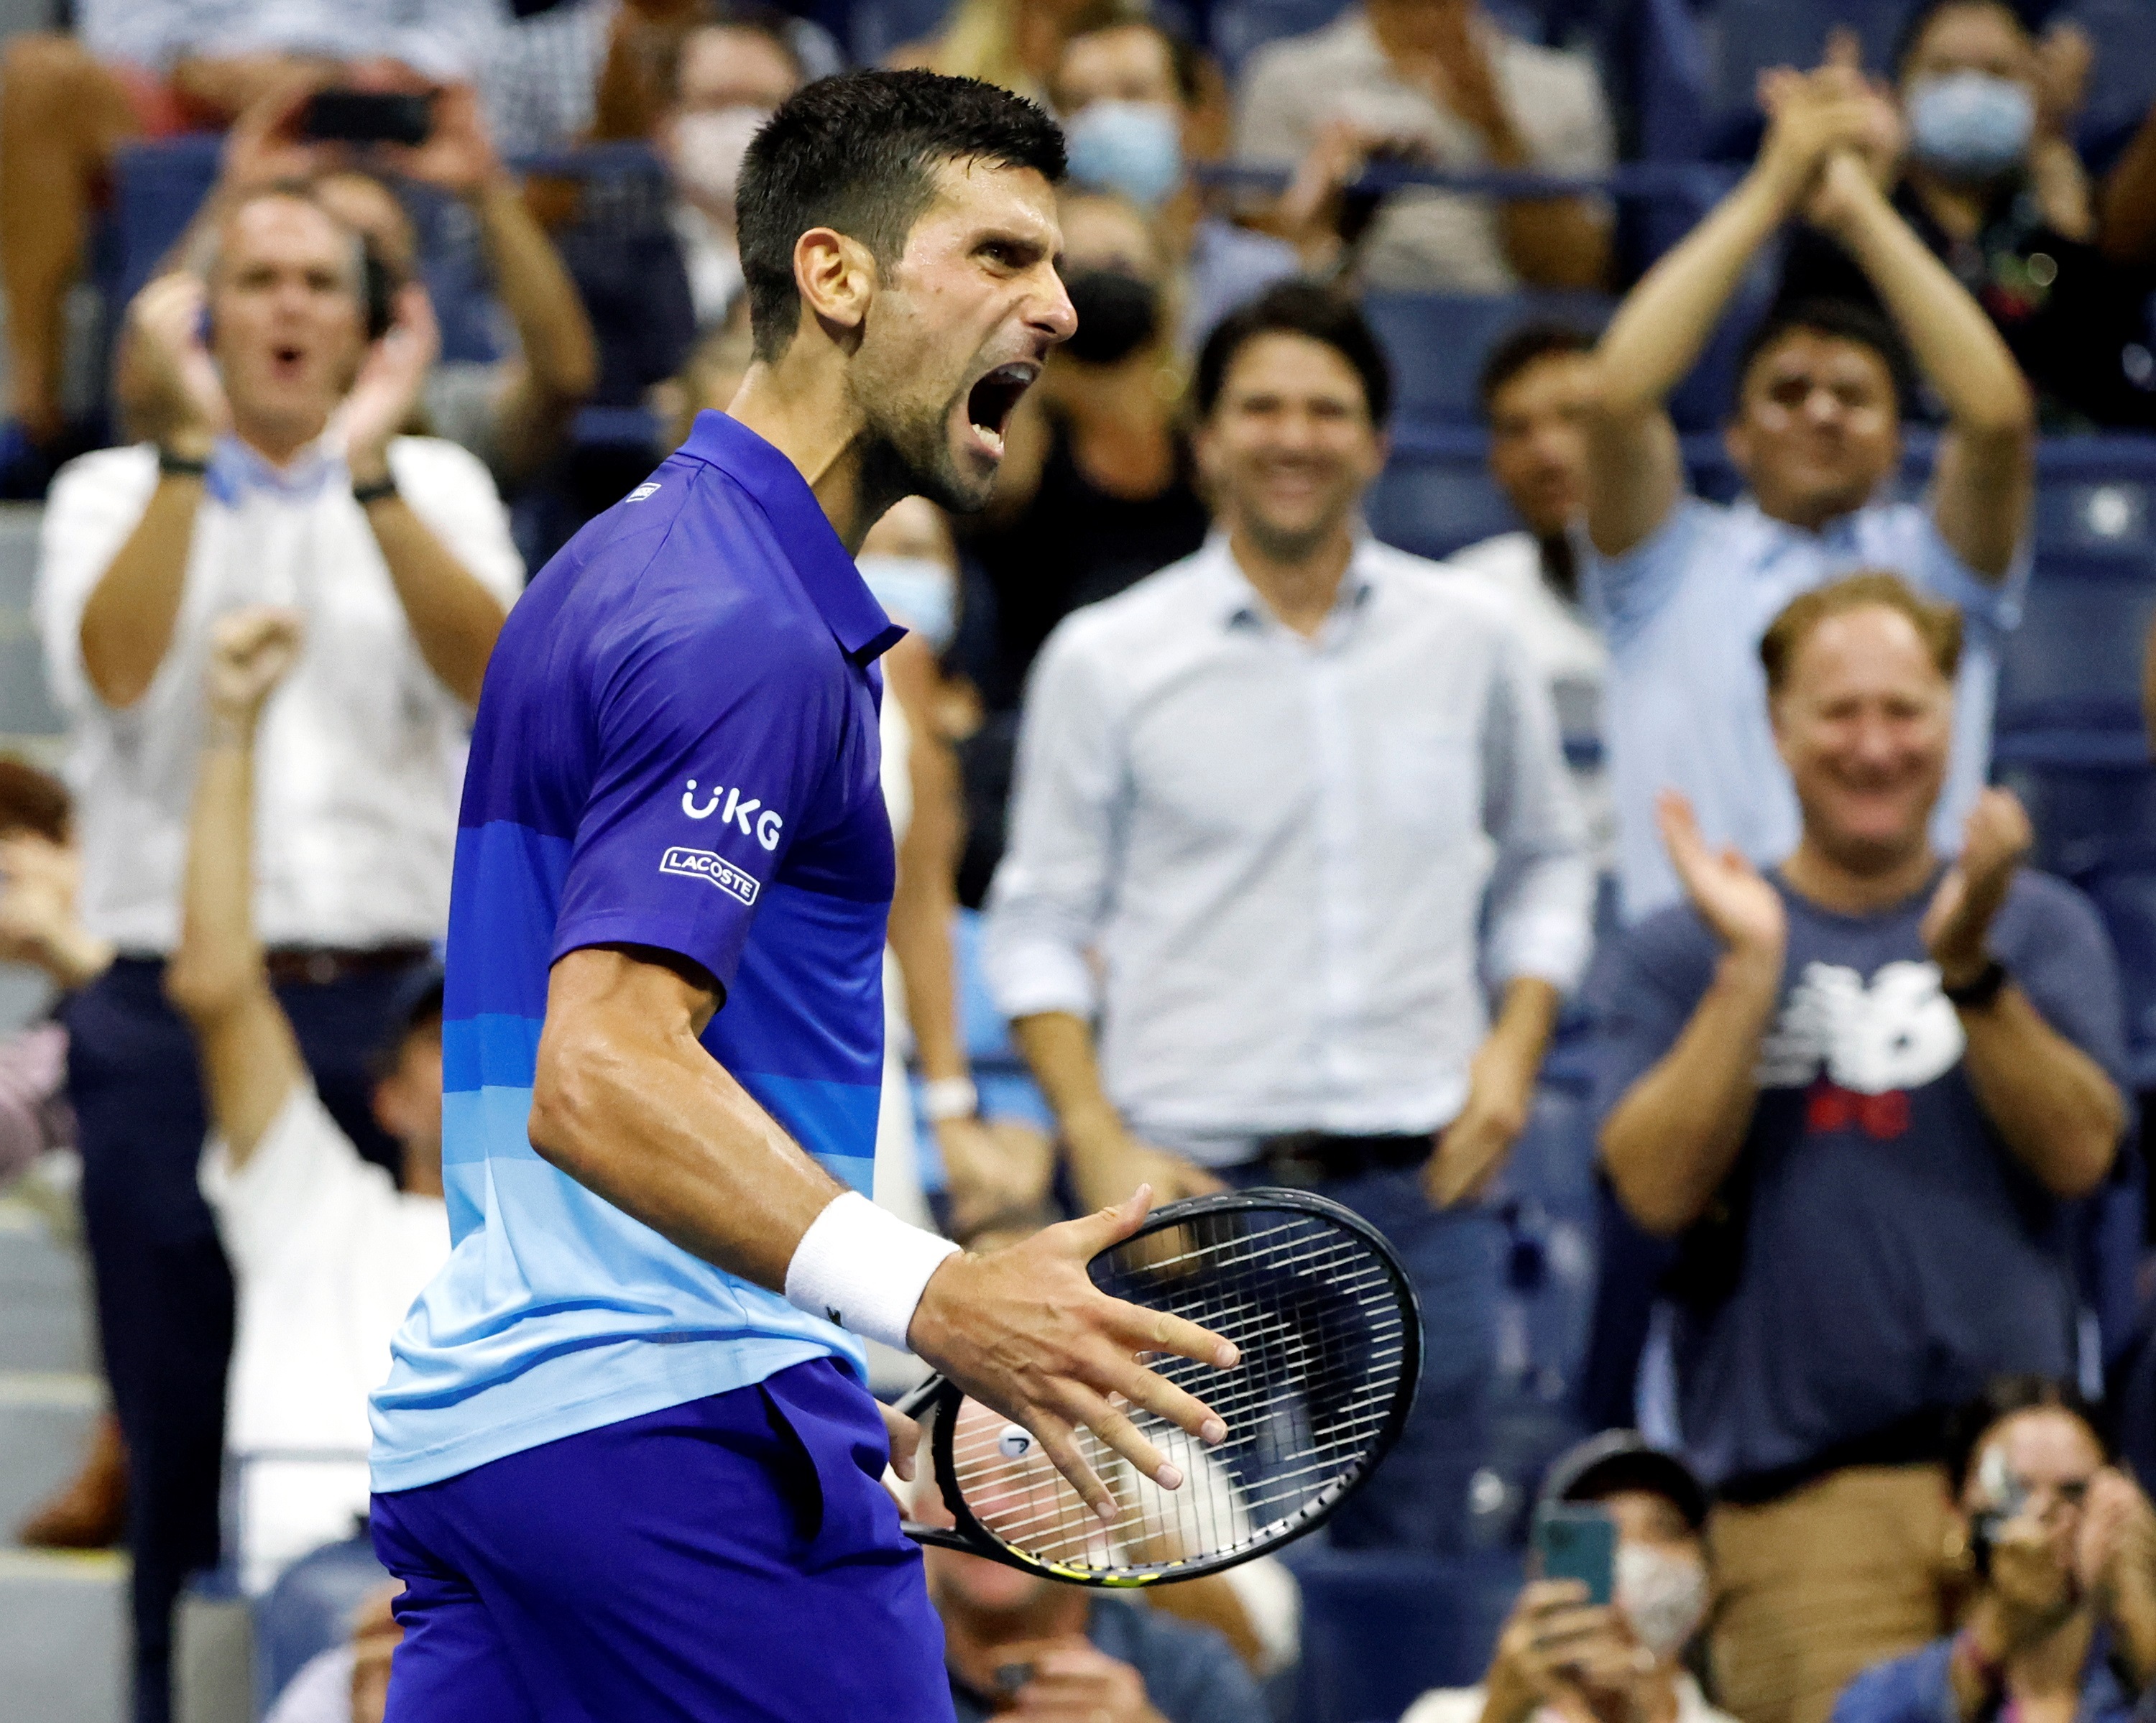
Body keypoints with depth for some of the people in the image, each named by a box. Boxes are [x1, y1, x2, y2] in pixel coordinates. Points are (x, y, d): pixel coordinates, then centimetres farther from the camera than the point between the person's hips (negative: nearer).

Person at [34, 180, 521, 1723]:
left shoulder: (440, 492, 11)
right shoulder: (117, 495, 9)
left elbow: (486, 667, -9)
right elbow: (115, 668, -12)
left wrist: (368, 468, -17)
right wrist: (195, 444, -14)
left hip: (396, 1010, 0)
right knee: (182, 1411, 0)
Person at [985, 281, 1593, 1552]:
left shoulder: (1473, 644, 9)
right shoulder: (1105, 660, 3)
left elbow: (1548, 861, 20)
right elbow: (1040, 924, 4)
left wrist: (1518, 1041, 4)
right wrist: (1099, 1141, -8)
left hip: (1416, 1179, 2)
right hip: (1192, 1182, -2)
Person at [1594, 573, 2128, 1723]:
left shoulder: (2040, 926, 12)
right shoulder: (1678, 956, 10)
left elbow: (2079, 1152, -2)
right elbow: (1658, 1188, -5)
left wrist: (1968, 967, -14)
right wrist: (1749, 968, -11)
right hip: (1797, 1487, -1)